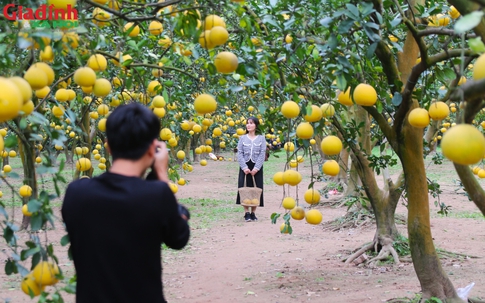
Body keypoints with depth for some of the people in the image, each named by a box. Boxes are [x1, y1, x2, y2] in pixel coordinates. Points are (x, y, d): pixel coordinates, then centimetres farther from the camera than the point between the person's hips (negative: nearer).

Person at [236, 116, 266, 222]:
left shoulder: (261, 138, 2)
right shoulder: (242, 138, 4)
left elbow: (262, 154, -4)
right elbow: (240, 154, -1)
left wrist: (256, 168, -14)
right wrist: (244, 167, -13)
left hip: (256, 167, 0)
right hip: (245, 167, 0)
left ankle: (253, 212, 12)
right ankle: (246, 212, 2)